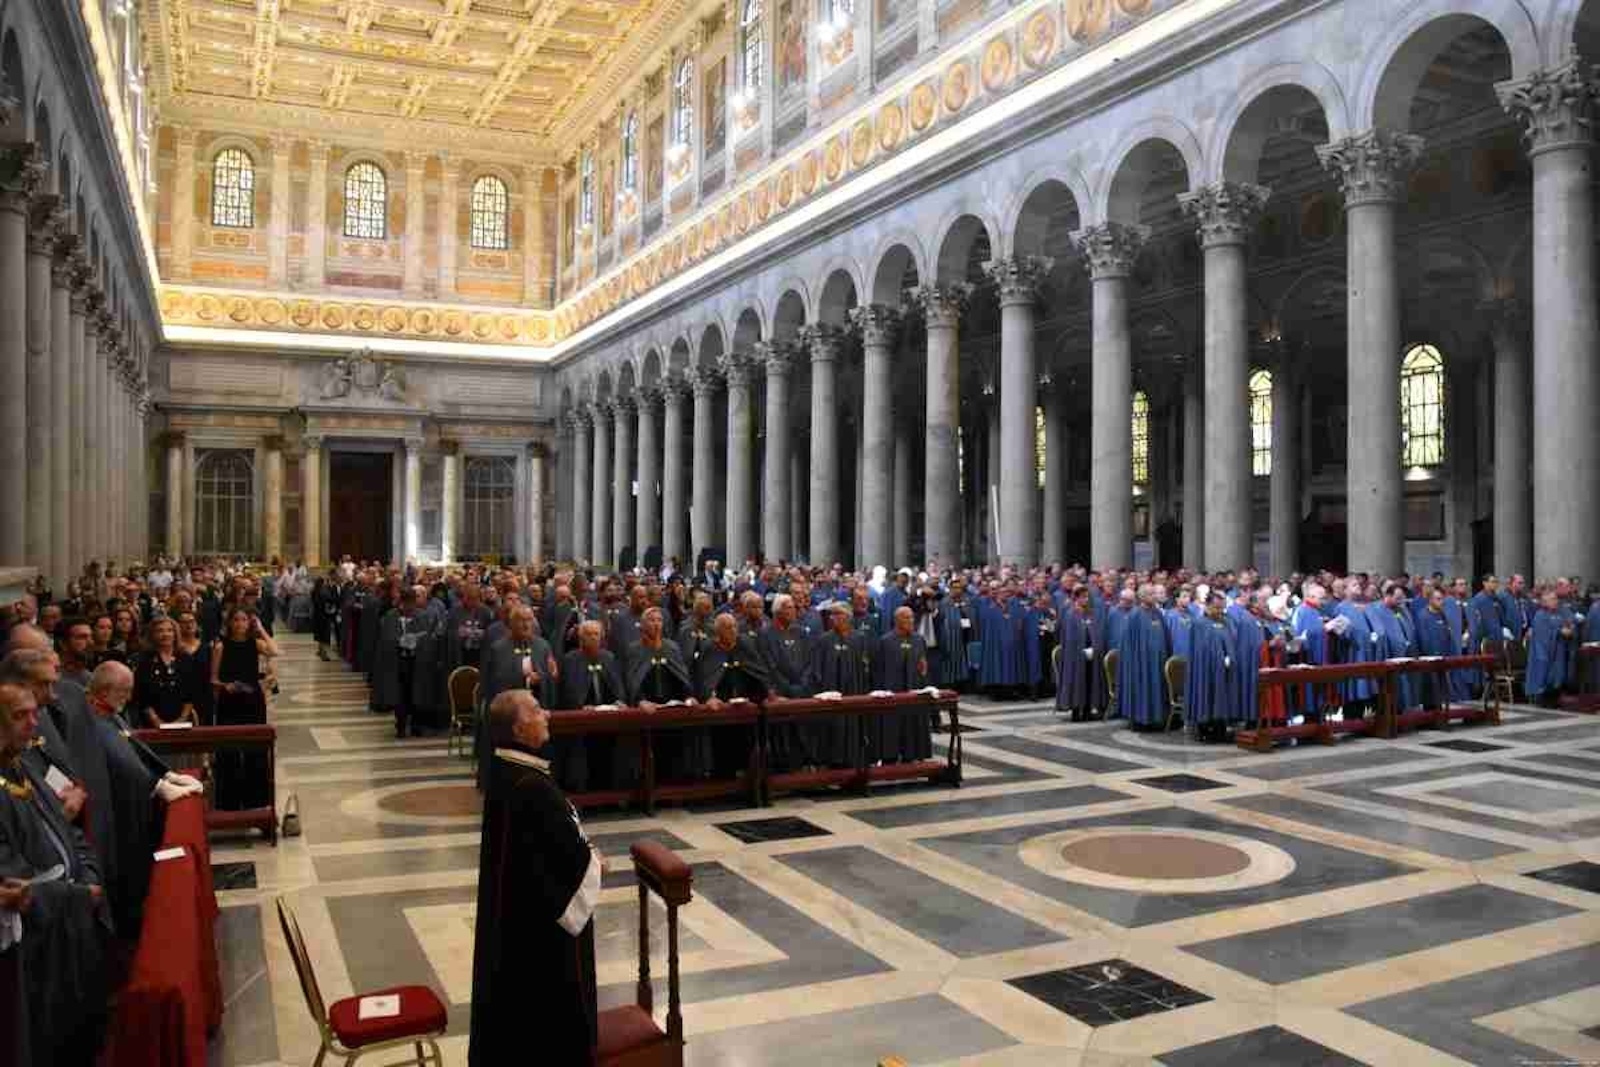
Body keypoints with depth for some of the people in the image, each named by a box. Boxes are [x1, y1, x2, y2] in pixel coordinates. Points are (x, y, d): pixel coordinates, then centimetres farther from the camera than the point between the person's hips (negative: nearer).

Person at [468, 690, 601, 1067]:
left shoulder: (505, 771, 0)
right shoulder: (533, 787, -30)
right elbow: (572, 854, -24)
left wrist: (585, 853, 3)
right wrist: (595, 863, -5)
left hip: (512, 901, 9)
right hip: (544, 911, -9)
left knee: (517, 992, 23)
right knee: (552, 999, 9)